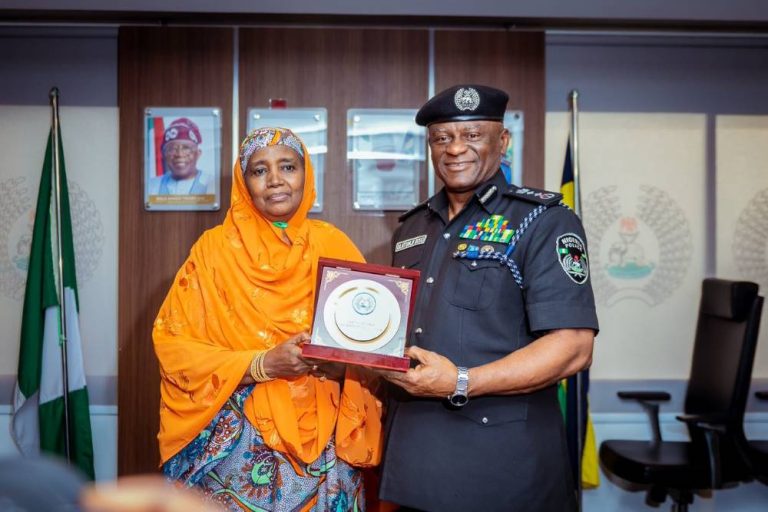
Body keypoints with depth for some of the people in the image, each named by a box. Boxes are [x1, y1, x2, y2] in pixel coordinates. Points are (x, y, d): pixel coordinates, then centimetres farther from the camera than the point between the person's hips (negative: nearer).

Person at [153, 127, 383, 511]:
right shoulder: (216, 247, -5)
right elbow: (174, 344, -8)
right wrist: (263, 364, -20)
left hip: (322, 440, 2)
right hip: (239, 443, -1)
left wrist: (343, 362, -20)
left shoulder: (334, 245, 0)